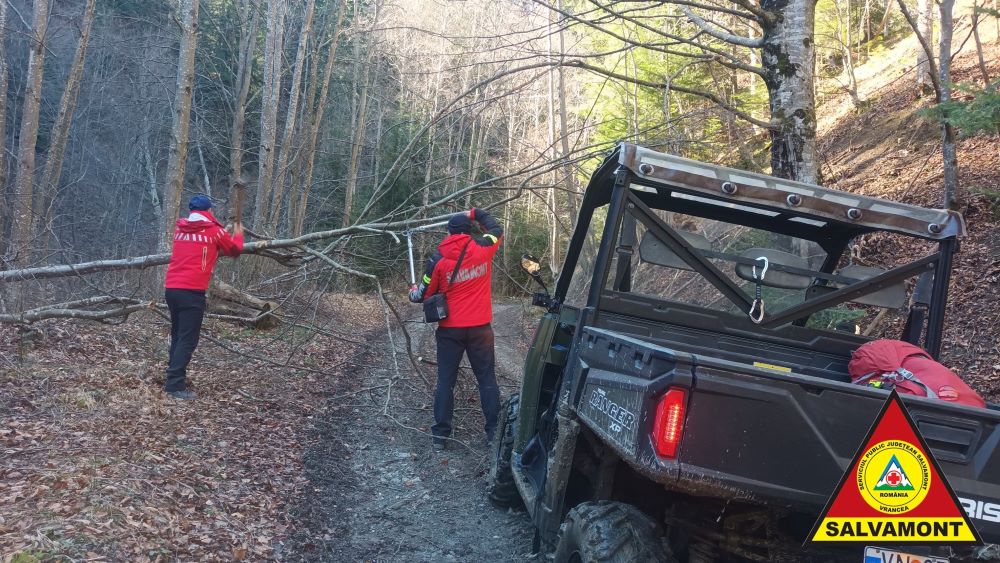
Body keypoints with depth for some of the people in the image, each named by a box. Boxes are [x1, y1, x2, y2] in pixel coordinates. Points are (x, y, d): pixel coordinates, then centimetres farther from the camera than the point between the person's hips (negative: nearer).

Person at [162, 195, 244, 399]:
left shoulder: (180, 229, 15)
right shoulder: (214, 231, 0)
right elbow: (235, 250, 16)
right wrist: (238, 235, 36)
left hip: (171, 288, 7)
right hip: (192, 291, -6)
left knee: (178, 336, 17)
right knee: (188, 340, -6)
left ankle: (174, 378, 22)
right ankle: (175, 385, -13)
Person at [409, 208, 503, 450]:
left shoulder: (438, 259, -7)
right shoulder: (483, 249, -5)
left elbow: (424, 295, 1)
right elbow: (497, 229, 17)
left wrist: (412, 293, 22)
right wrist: (475, 214, 25)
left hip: (450, 329, 0)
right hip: (480, 327, 1)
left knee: (446, 381, 8)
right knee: (487, 379, 8)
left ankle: (441, 434, 8)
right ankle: (494, 430, 8)